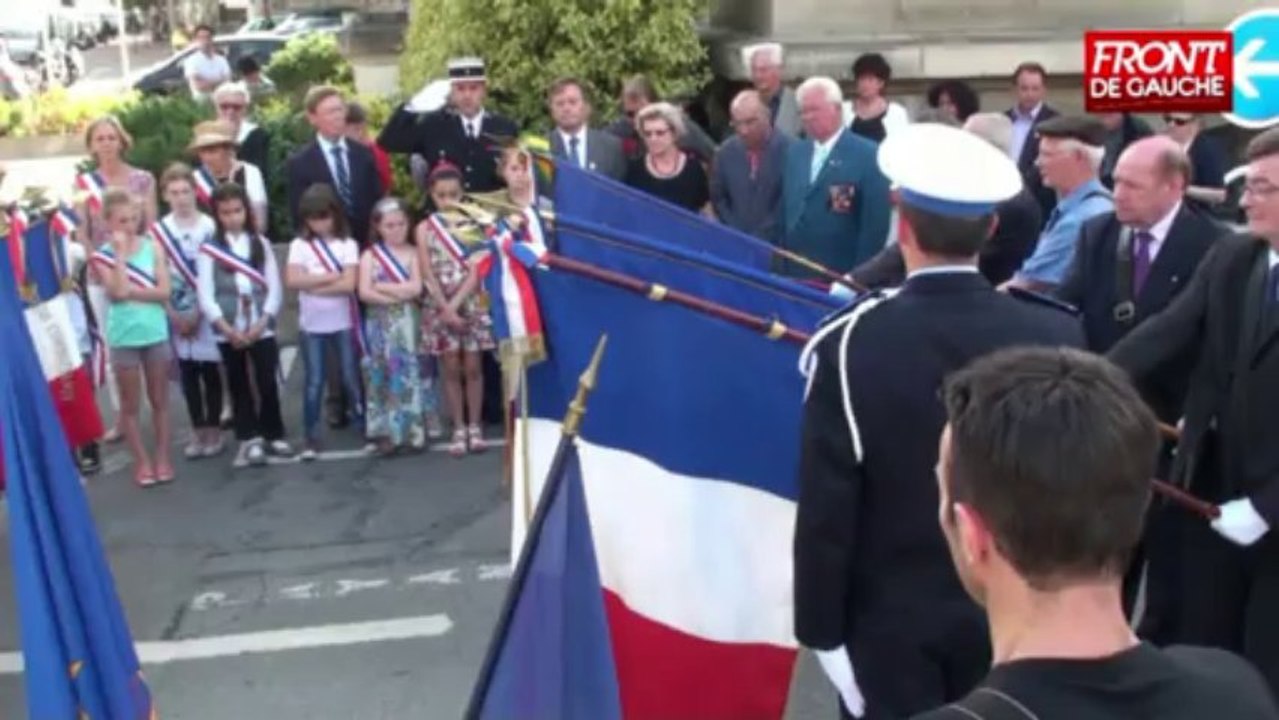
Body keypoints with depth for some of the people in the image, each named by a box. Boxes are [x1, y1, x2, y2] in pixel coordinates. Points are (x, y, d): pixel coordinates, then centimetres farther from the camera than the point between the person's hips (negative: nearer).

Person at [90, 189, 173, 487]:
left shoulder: (152, 247, 0)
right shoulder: (103, 255, -5)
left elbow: (164, 291, -7)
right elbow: (118, 292, -19)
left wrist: (131, 291, -16)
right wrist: (120, 252, -17)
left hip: (156, 334, 2)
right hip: (124, 338, -1)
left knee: (159, 400, 10)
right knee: (130, 405, 8)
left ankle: (162, 457, 21)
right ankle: (142, 462, 18)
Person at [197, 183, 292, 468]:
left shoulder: (261, 244, 6)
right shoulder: (209, 249, 1)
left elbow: (274, 287, 1)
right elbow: (205, 296, -6)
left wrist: (262, 322, -10)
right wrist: (228, 329, -14)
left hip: (262, 329, 1)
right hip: (228, 332, -1)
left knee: (267, 383, 2)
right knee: (239, 386, 6)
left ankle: (273, 435, 16)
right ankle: (250, 440, 12)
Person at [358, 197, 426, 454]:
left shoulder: (413, 253, 3)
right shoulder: (370, 255, 4)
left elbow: (416, 289, -9)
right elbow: (365, 293, -7)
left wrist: (382, 286, -8)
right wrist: (398, 295, -12)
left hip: (408, 324, 0)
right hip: (381, 325, 0)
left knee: (410, 374, 1)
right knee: (383, 376, 1)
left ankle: (413, 429, 8)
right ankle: (386, 432, 5)